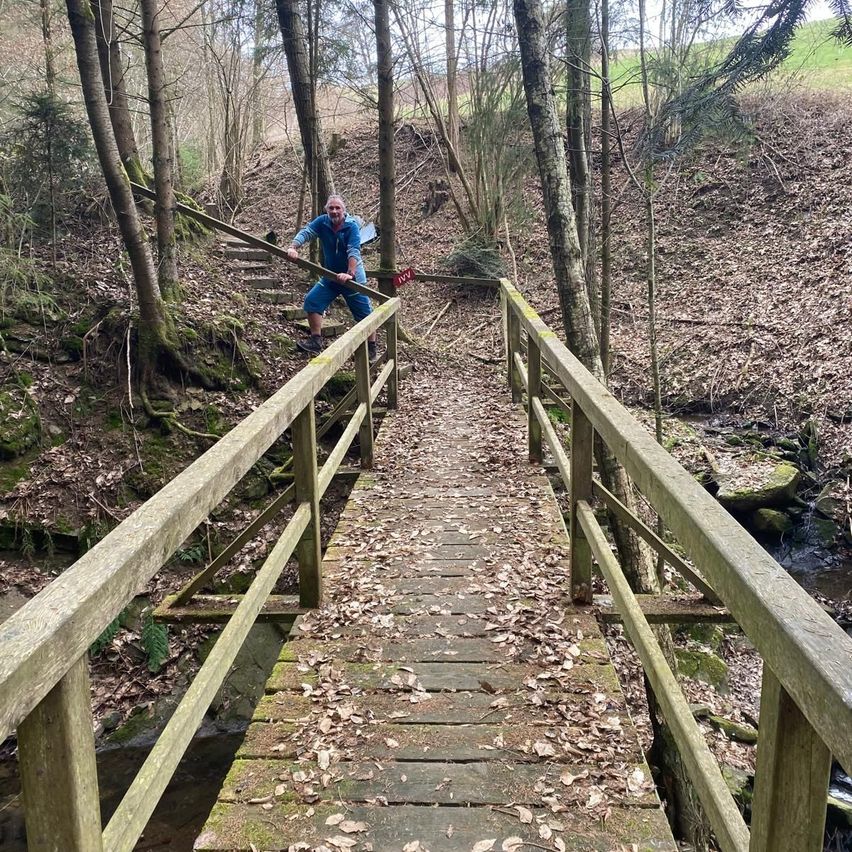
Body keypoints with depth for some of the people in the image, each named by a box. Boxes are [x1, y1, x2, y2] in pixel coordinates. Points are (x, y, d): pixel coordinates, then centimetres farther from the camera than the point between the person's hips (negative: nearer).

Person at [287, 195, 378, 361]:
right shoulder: (322, 222, -6)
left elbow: (354, 252, -30)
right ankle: (316, 342, 5)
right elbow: (306, 232, -18)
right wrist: (294, 247, -37)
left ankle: (371, 349, 16)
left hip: (352, 277, -5)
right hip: (331, 276, 5)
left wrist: (350, 274, -43)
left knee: (364, 313, 0)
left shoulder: (352, 226, -20)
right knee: (312, 300, -4)